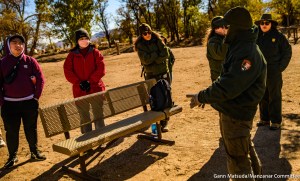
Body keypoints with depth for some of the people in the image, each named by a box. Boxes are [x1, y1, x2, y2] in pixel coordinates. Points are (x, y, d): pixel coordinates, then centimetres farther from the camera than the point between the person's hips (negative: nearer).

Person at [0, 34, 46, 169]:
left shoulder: (30, 61, -1)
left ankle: (34, 151, 29)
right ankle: (12, 156, 24)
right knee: (11, 131, 7)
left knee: (31, 129, 12)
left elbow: (40, 79, 2)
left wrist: (36, 96, -1)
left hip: (29, 103, 0)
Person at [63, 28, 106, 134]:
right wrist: (79, 83, -11)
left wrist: (90, 81, -12)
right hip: (79, 91, 2)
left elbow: (101, 69, -5)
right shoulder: (72, 55, 6)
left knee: (98, 115, 4)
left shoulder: (95, 52, 3)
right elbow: (67, 72, 0)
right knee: (84, 117, 11)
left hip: (96, 88, -1)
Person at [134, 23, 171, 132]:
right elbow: (145, 60, -15)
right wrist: (157, 54, -11)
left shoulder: (157, 40, 1)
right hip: (150, 75, 0)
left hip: (163, 73, 1)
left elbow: (166, 54, -9)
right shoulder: (140, 45, -1)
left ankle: (164, 123, 8)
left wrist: (153, 60, -15)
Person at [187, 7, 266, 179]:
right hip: (232, 111, 10)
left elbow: (229, 86, -32)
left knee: (238, 161, 5)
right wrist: (206, 97, 8)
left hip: (236, 115, -10)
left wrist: (201, 97, -21)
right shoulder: (239, 47, 8)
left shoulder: (248, 54, -25)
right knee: (246, 148, 29)